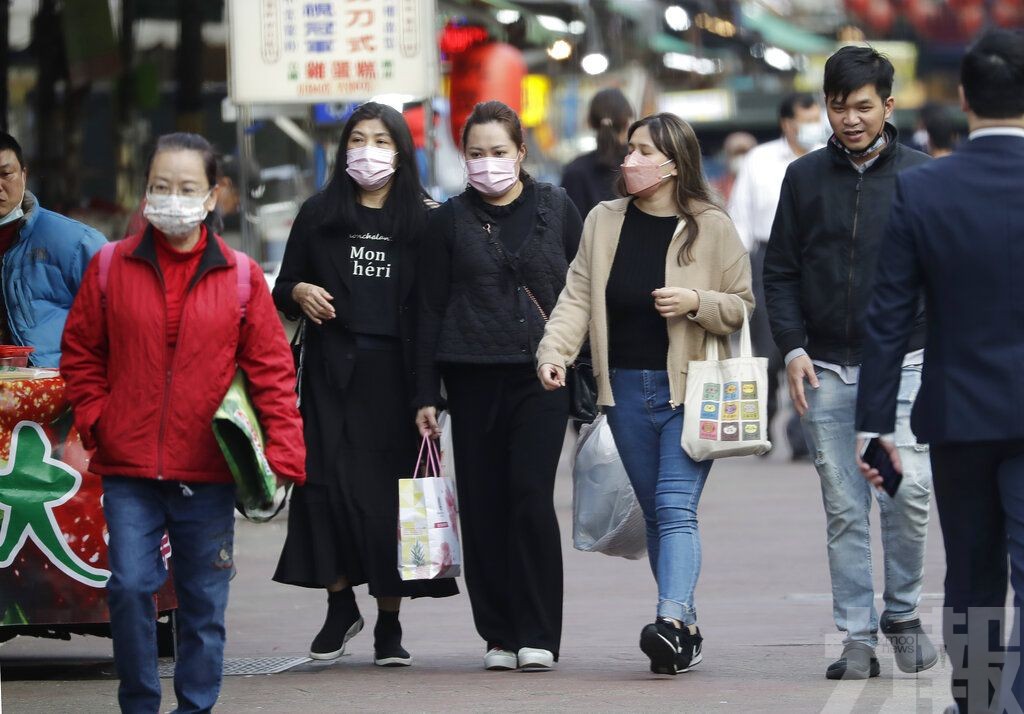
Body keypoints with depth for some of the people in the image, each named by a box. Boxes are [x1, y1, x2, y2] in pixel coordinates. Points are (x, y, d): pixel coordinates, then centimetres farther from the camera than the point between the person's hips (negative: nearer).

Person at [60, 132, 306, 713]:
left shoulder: (241, 278, 1)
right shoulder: (111, 269, 3)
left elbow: (272, 371, 2)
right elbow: (81, 353, 12)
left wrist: (284, 456, -6)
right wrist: (94, 418, -1)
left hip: (208, 474, 0)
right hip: (128, 469, 0)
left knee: (205, 600, 6)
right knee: (130, 587, -6)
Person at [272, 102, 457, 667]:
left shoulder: (423, 221, 4)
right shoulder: (319, 215, 10)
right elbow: (283, 288, 15)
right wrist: (298, 293, -9)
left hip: (395, 371, -2)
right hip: (333, 368, 2)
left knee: (393, 489, -3)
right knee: (329, 482, -6)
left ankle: (389, 623, 5)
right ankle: (340, 604, 10)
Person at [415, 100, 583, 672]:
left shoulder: (556, 209, 8)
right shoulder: (451, 220, 8)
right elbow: (432, 311, 8)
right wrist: (426, 394, 3)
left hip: (542, 373, -1)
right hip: (473, 378, 1)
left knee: (531, 495, -13)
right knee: (483, 506, 0)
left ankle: (538, 635, -6)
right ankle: (499, 635, 9)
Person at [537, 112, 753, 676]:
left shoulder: (712, 229, -2)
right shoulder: (605, 222, 7)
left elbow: (742, 306, 2)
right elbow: (578, 297, 3)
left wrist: (696, 303, -17)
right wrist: (554, 352, -13)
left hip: (689, 391, -4)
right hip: (627, 390, 4)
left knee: (676, 507, -16)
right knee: (654, 513, 8)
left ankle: (671, 620, -31)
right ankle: (686, 631, 15)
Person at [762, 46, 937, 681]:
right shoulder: (805, 178, 8)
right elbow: (781, 272, 10)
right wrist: (793, 348, -2)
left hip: (904, 364, -2)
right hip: (826, 370, 2)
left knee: (907, 491, -13)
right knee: (845, 510, 2)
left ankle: (902, 612, 8)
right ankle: (857, 637, 8)